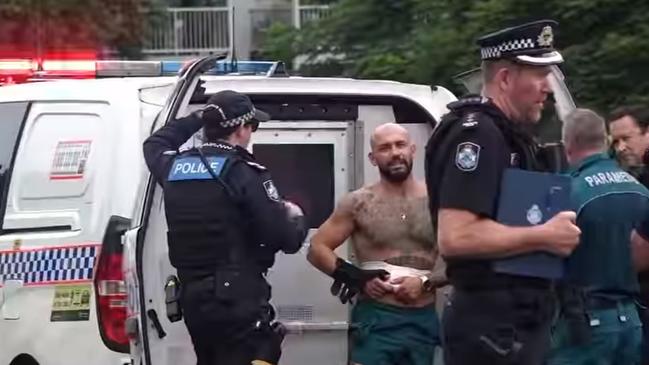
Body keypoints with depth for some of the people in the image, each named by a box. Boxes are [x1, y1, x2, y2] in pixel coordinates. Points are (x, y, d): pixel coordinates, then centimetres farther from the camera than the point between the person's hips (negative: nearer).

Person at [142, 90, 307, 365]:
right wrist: (295, 217, 9)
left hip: (191, 297, 8)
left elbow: (154, 144, 36)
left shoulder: (175, 166, 9)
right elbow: (287, 239, -13)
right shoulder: (244, 173, -11)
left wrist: (197, 119, 39)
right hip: (238, 299, -8)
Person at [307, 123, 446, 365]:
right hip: (376, 319, -3)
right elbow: (317, 249, 3)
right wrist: (355, 278, -9)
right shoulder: (359, 203, 0)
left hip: (424, 320, 3)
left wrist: (427, 282, -11)